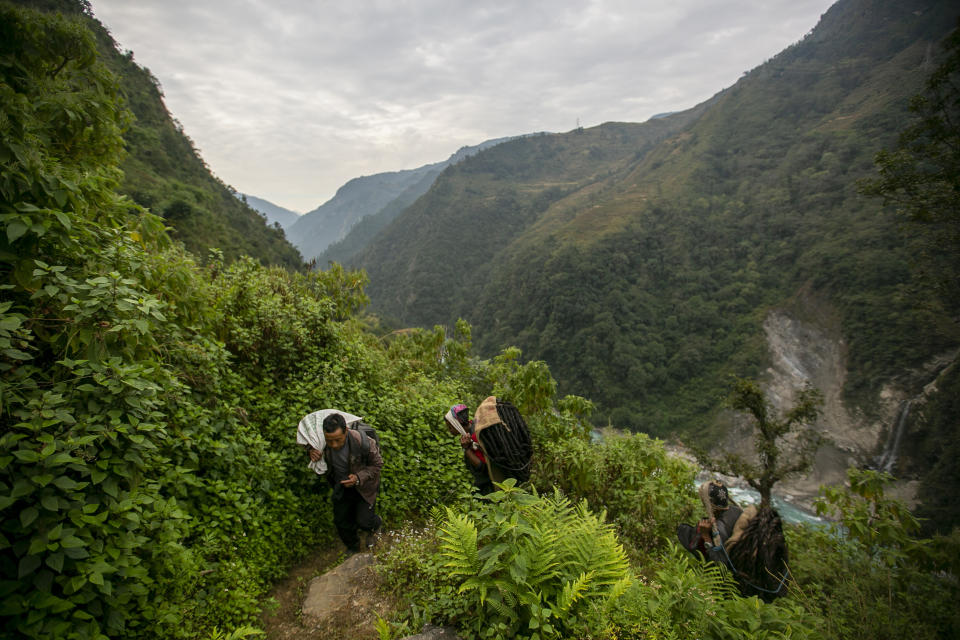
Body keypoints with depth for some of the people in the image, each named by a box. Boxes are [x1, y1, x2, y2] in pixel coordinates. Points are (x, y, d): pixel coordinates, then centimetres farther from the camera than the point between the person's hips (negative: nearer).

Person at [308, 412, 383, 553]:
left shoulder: (363, 442, -35)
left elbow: (377, 464, -17)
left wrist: (359, 478, -30)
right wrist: (314, 455, -24)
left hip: (364, 486, -4)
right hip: (342, 487, 4)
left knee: (363, 521, -2)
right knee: (341, 521, 15)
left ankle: (375, 524, 37)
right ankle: (353, 548, 46)